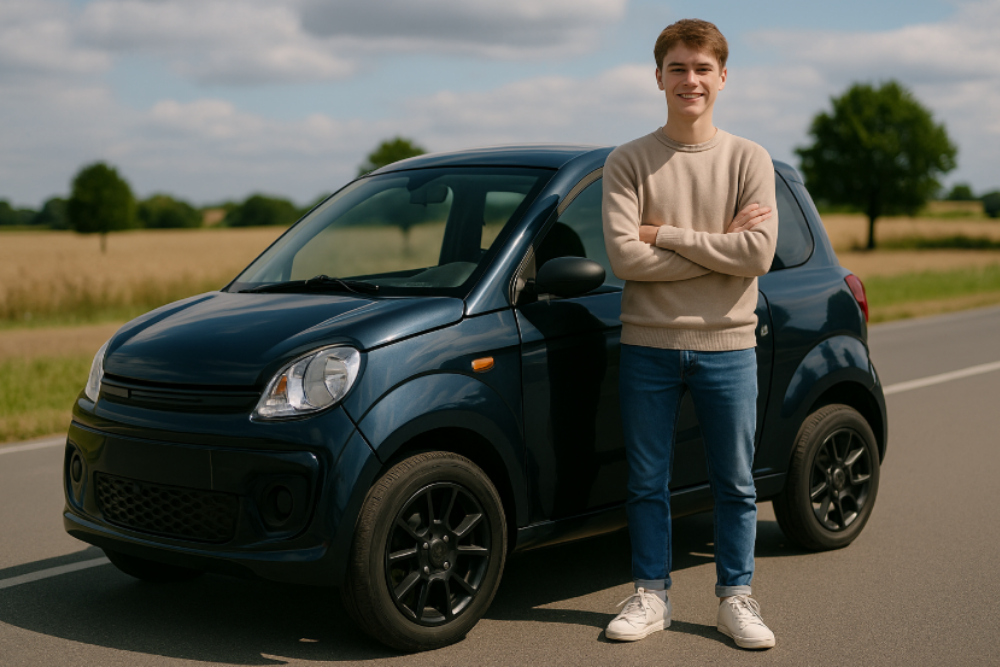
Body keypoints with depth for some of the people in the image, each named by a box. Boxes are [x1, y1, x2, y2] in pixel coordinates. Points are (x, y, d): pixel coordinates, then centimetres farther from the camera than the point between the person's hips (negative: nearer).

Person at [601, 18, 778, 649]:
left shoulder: (749, 159, 1)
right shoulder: (628, 162, 0)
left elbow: (759, 253, -12)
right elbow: (624, 257, -12)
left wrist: (666, 234, -13)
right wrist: (719, 243, -13)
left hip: (727, 344, 0)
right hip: (649, 344, 0)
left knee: (736, 484, 8)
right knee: (647, 484, 8)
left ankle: (736, 597, 21)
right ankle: (652, 596, 21)